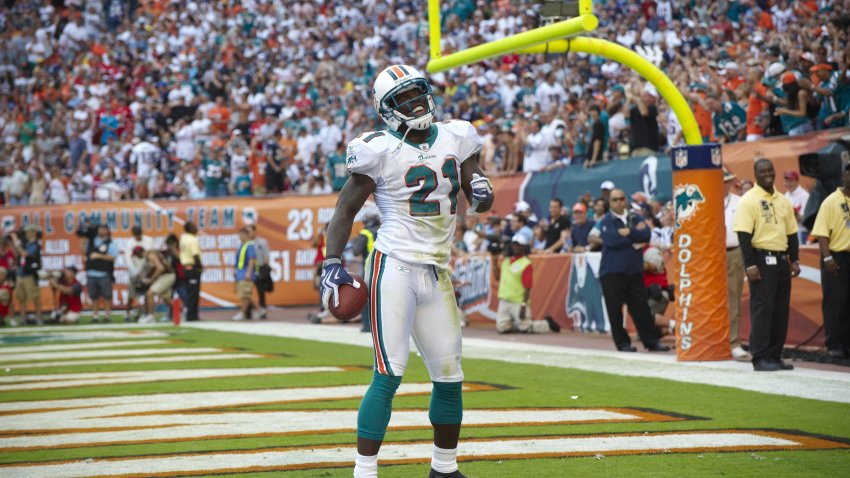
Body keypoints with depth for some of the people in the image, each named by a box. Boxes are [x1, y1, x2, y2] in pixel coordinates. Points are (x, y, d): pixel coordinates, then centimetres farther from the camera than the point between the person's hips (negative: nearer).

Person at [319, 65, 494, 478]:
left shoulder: (455, 139, 8)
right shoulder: (381, 151, -8)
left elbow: (480, 203, 18)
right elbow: (346, 210, -2)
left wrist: (482, 191, -6)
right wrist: (331, 265, -12)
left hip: (436, 274, 6)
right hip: (395, 269, -6)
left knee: (449, 377, 12)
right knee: (388, 376, -13)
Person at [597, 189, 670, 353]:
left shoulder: (635, 218, 12)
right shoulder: (606, 221, 0)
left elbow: (646, 235, -4)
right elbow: (611, 239, -18)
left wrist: (627, 232, -14)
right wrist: (635, 239, -8)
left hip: (634, 270, 3)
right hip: (612, 272, -3)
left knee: (641, 307, 6)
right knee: (615, 309, -2)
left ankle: (651, 341, 10)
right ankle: (622, 342, 7)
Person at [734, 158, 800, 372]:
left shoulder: (783, 201, 14)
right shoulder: (748, 200, -7)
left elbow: (791, 232, 18)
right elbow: (744, 234, -13)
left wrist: (794, 260, 10)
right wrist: (750, 265, -19)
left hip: (782, 261, 7)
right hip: (762, 260, -7)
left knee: (781, 310, 8)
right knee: (762, 310, -7)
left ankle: (775, 355, 15)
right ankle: (760, 358, -4)